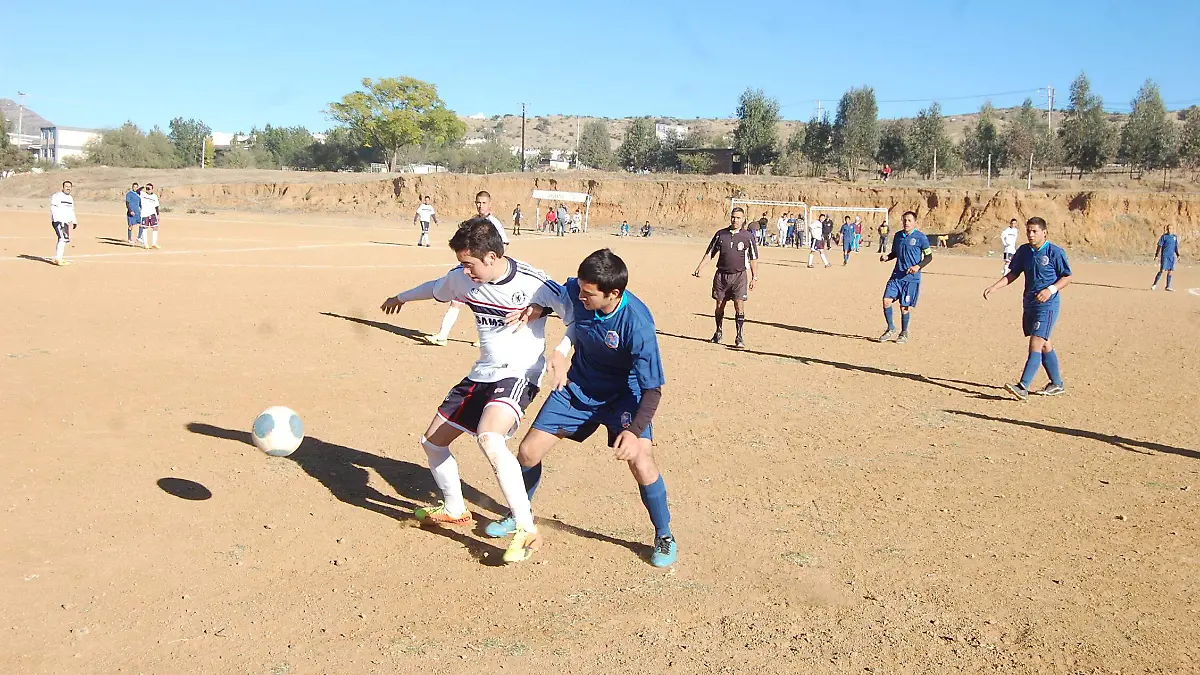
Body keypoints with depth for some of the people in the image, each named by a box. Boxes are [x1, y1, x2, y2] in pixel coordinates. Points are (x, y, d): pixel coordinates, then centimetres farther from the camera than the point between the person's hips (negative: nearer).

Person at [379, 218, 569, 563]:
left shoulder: (533, 283, -20)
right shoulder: (461, 278, -1)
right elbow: (434, 288, 21)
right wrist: (401, 298, 39)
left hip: (518, 375, -7)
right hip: (481, 374, 8)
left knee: (488, 438, -34)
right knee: (432, 441, 10)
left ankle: (526, 528, -23)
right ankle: (455, 511, 35)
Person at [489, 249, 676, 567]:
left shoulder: (637, 324, -33)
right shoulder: (575, 291, -21)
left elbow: (652, 387, -28)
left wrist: (634, 430, -41)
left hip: (624, 393, -4)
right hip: (578, 386, 5)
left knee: (640, 462, -22)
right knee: (528, 452, 2)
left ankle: (664, 535, 5)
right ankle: (519, 516, 32)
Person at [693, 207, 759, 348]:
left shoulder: (748, 236, 0)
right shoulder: (721, 234, 5)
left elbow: (753, 258, 5)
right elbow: (709, 252, 11)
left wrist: (754, 277, 1)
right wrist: (699, 268, 3)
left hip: (739, 276, -2)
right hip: (721, 274, 2)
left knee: (739, 305, -12)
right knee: (719, 305, 8)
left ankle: (739, 337, -6)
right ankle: (718, 332, 29)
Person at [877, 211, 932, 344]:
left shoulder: (920, 237, -7)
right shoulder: (898, 236, 8)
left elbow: (929, 256, -3)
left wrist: (918, 266, -18)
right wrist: (887, 257, 1)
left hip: (912, 278, -4)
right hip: (896, 275, 4)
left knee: (905, 307, 0)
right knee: (886, 300, -8)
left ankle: (904, 333, 20)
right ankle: (891, 329, 11)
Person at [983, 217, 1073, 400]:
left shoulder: (1055, 252, -10)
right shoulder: (1024, 251, 7)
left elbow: (1067, 277, -4)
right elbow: (1013, 274, 13)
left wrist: (1051, 290, -20)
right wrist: (994, 287, 1)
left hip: (1047, 305, -7)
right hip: (1029, 303, 7)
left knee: (1036, 344, -14)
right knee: (1044, 345, 15)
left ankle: (1023, 387, -19)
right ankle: (1057, 384, 29)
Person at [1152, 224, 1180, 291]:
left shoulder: (1175, 236, 12)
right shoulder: (1164, 236, -2)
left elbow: (1176, 247, 17)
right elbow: (1159, 246, -4)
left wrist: (1178, 255, 8)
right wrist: (1156, 255, -10)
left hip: (1172, 256, 5)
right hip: (1165, 256, -5)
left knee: (1170, 271, 5)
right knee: (1162, 270, -10)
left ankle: (1168, 287, 11)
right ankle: (1154, 284, 0)